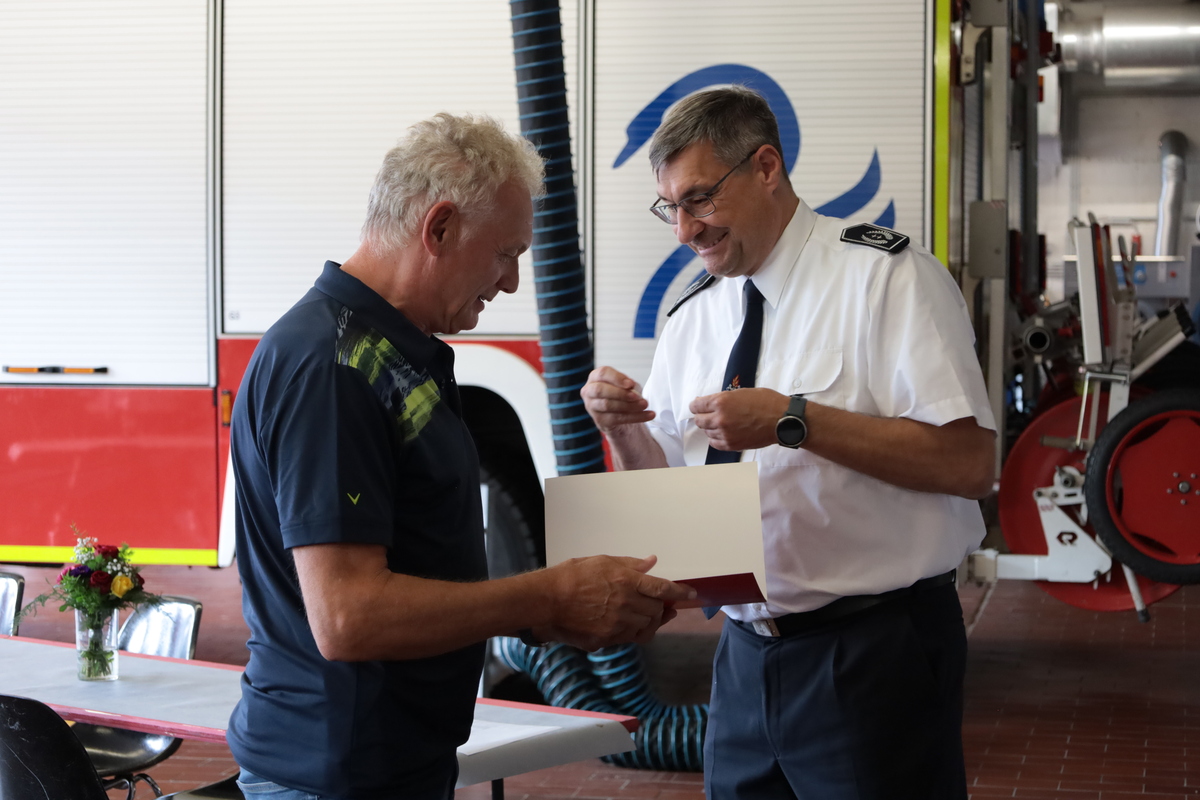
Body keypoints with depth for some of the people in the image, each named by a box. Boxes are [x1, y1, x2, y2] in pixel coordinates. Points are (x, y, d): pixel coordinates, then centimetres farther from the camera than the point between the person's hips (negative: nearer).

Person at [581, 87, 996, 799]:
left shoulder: (886, 276, -8)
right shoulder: (691, 318, 11)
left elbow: (969, 462, -18)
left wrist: (794, 420, -22)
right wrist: (622, 428, -4)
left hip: (873, 659, -6)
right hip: (747, 655, 6)